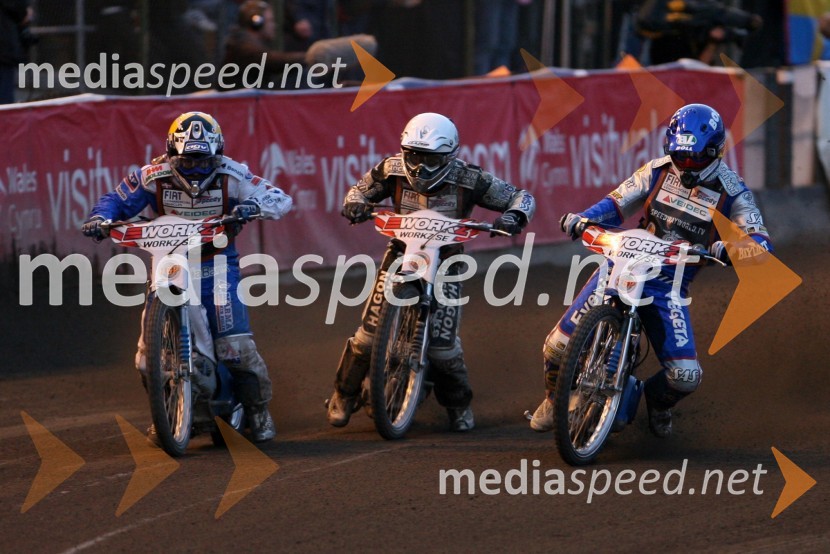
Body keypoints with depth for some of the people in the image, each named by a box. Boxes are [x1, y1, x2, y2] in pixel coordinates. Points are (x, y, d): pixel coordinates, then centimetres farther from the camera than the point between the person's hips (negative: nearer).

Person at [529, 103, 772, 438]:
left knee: (686, 375, -15)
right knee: (561, 342, -9)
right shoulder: (661, 170, 1)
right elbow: (617, 203, 8)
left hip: (670, 286, -1)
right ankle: (554, 398, 24)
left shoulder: (731, 192, -7)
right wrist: (581, 218, -12)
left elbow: (760, 242, -14)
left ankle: (658, 399, 24)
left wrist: (729, 249, -37)